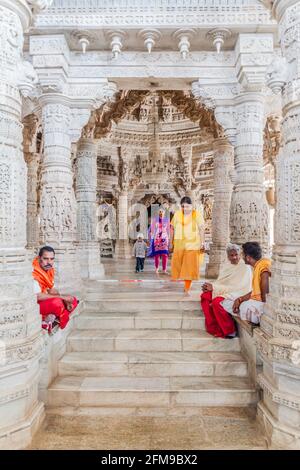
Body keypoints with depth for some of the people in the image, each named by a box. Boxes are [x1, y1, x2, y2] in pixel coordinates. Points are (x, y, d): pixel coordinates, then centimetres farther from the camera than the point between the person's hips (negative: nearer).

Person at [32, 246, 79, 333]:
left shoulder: (49, 270, 4)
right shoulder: (34, 273, -23)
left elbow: (52, 290, 8)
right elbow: (38, 296, -29)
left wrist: (65, 301, -10)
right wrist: (63, 297, -24)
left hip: (46, 301, 9)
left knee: (74, 301, 2)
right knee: (56, 303, -35)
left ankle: (50, 319, -10)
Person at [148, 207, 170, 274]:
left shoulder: (166, 220, 8)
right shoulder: (154, 219, 5)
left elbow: (168, 230, 12)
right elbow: (151, 229, 6)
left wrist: (168, 239, 10)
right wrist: (150, 238, 2)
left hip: (164, 238, 1)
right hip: (156, 238, 0)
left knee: (165, 254, -9)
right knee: (156, 254, -1)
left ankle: (164, 270, -5)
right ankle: (156, 268, 17)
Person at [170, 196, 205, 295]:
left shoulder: (197, 215, -2)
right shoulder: (177, 214, 4)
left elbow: (201, 230, -3)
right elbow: (173, 229, 7)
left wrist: (202, 243, -8)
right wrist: (171, 243, 7)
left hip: (192, 245, -2)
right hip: (179, 245, 2)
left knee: (190, 267, -2)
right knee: (178, 265, 5)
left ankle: (187, 289, 9)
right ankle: (186, 285, 27)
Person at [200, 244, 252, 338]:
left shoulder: (245, 268, -11)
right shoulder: (226, 265, 11)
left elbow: (236, 287, -18)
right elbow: (220, 281, 10)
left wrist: (214, 287, -22)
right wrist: (210, 286, -13)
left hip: (237, 294, -7)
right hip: (223, 291, 7)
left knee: (217, 302, -31)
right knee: (205, 296, -17)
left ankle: (230, 331, -13)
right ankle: (212, 328, -10)